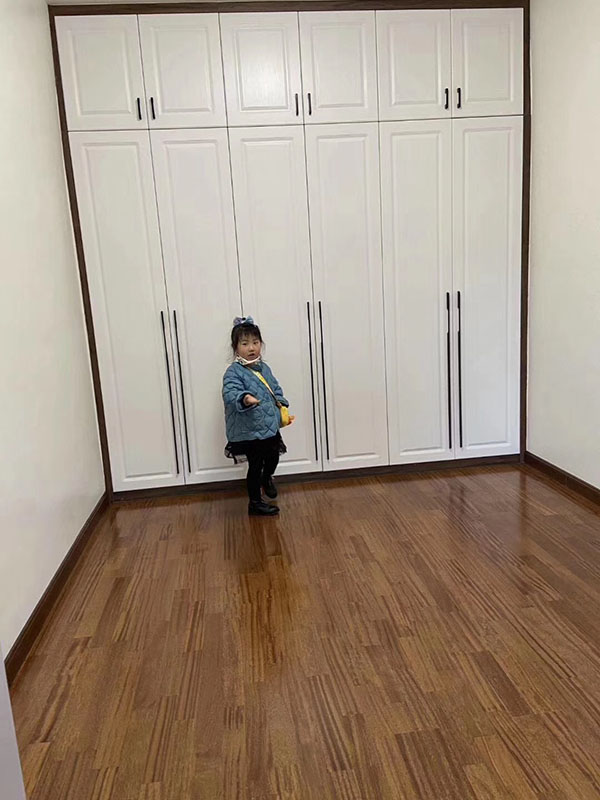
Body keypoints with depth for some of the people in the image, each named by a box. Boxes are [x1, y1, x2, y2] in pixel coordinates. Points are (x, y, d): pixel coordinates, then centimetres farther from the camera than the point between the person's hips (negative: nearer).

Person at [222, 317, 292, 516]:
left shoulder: (264, 368, 8)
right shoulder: (233, 372, -17)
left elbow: (275, 389, 20)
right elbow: (230, 393, -32)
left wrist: (282, 406, 4)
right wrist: (244, 399, -52)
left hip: (270, 425, 7)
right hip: (249, 430, -7)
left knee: (273, 457, 21)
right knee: (255, 466, 5)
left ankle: (267, 478, 54)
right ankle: (255, 503, 24)